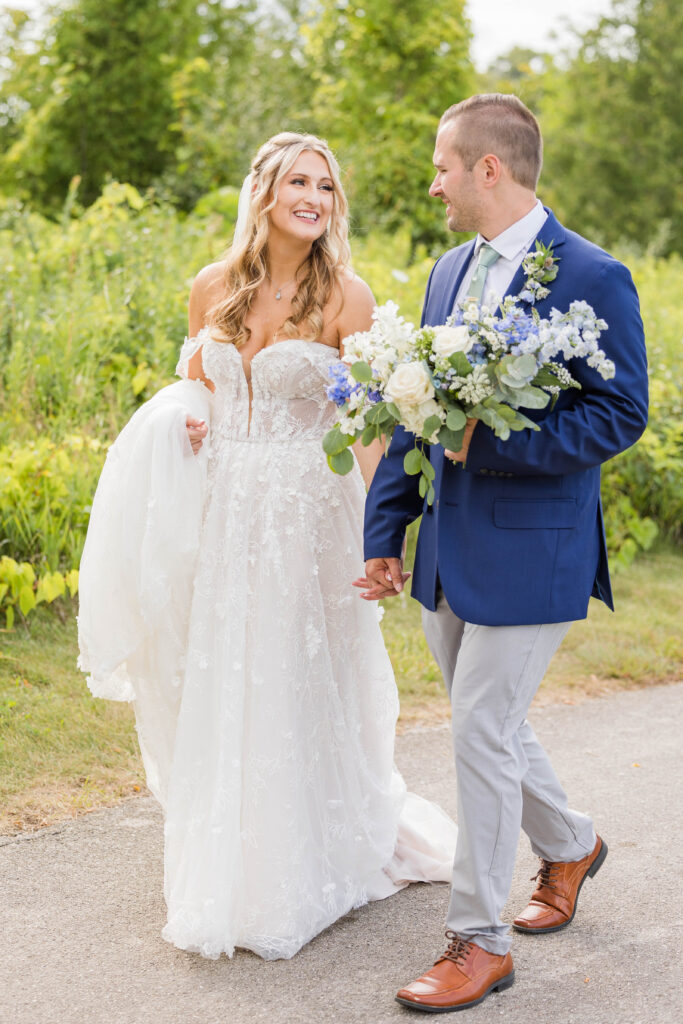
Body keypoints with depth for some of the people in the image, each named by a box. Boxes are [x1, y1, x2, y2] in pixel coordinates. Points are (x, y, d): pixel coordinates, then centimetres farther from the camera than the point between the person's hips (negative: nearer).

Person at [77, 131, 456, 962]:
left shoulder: (345, 296, -7)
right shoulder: (213, 288, 4)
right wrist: (183, 416, -5)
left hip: (307, 514, -4)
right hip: (219, 511, 4)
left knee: (297, 690, 5)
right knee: (218, 691, 12)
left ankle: (303, 874, 26)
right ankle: (225, 879, 32)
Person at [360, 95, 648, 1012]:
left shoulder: (592, 277, -12)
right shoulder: (450, 269, 11)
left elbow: (620, 414, -15)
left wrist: (488, 440, -22)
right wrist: (385, 531, 11)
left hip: (530, 551, -7)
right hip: (449, 550, 8)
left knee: (483, 736, -3)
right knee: (485, 726, 19)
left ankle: (480, 942, 14)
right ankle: (569, 845, 45)